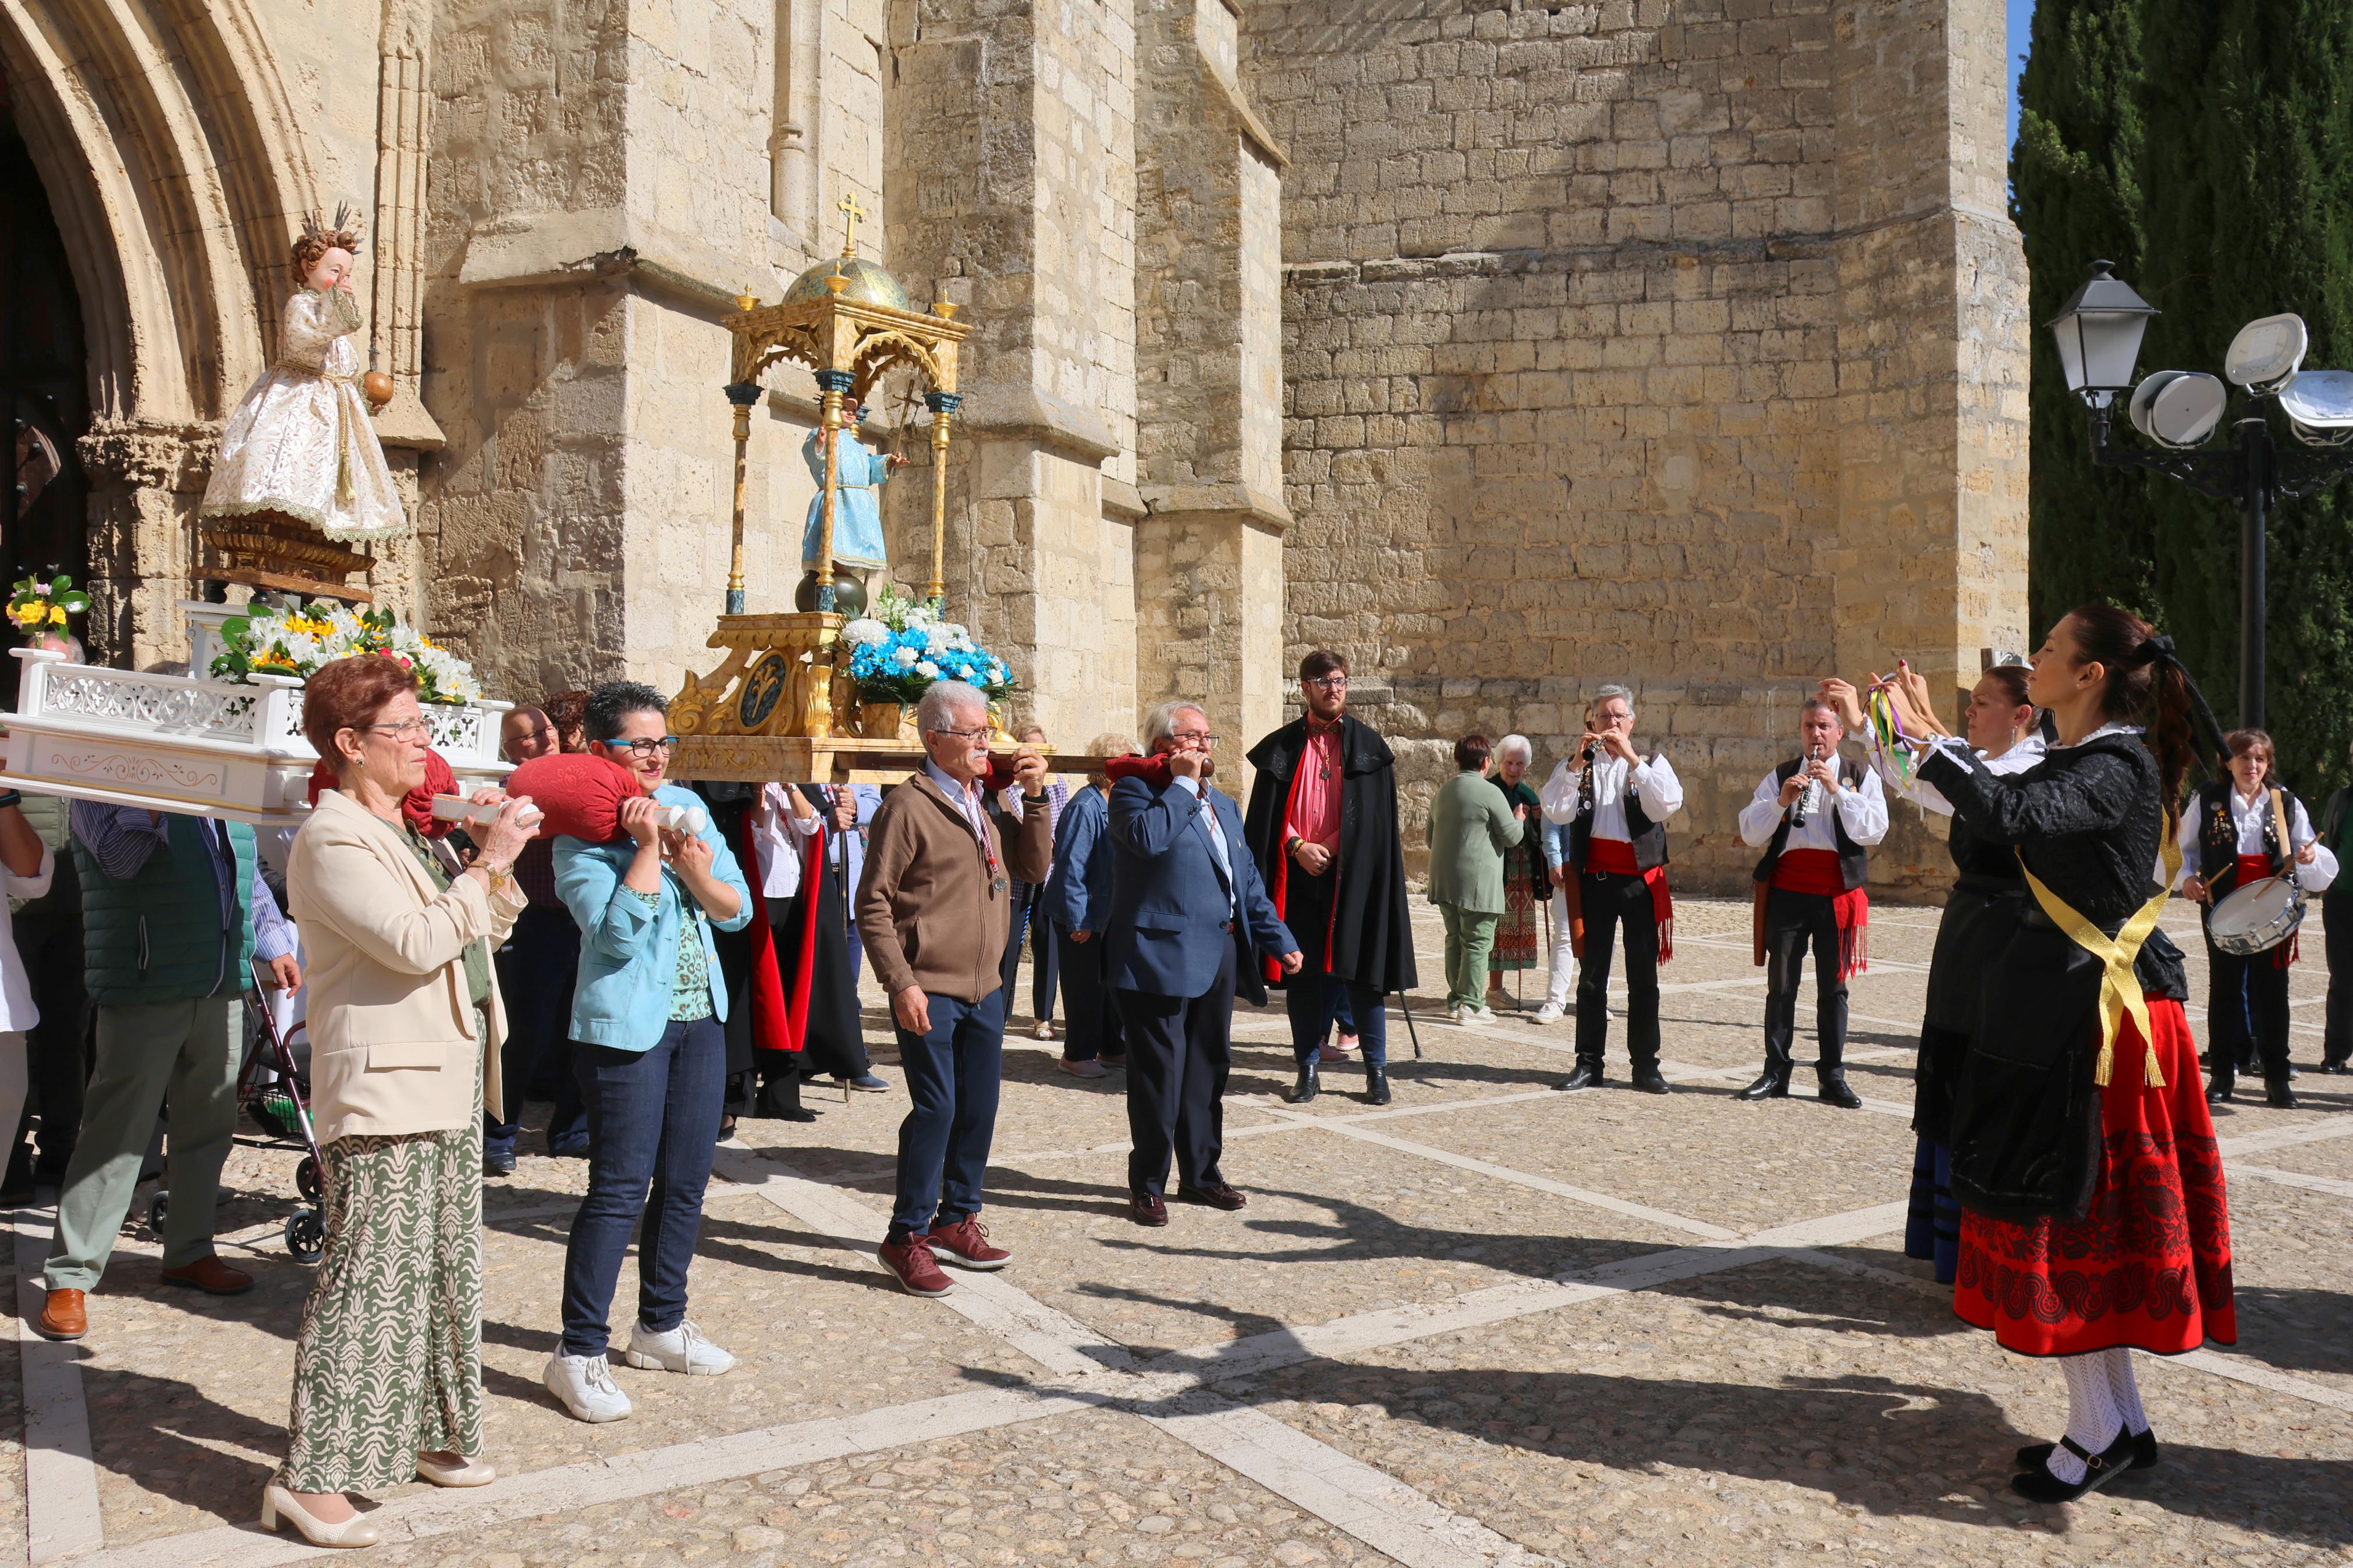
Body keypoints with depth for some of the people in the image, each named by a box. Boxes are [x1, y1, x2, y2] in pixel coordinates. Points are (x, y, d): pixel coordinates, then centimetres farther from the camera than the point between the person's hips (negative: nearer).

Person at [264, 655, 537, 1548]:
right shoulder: (332, 839, -13)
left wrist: (497, 855, 4)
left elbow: (490, 928, 19)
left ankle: (425, 1436, 27)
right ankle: (312, 1476, -1)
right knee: (371, 1275, -9)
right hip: (384, 1089, -10)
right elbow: (417, 944, -23)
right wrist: (490, 859, -17)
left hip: (449, 1082, 10)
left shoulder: (411, 829, 16)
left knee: (445, 1267, 15)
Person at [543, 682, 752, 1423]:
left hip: (700, 1016, 7)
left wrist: (697, 875, -14)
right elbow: (616, 933, -22)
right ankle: (579, 1354, 2)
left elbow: (739, 911, 5)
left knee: (686, 1182, 13)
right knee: (620, 1188, -8)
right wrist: (646, 847, -20)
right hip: (627, 1026, -7)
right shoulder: (581, 833, -10)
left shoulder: (685, 805, 8)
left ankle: (661, 1324, 28)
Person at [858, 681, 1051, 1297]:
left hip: (985, 988, 7)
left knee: (979, 1106, 12)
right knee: (936, 1107, -8)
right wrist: (901, 983, -17)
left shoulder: (984, 805, 14)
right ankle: (906, 1236, 5)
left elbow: (1034, 868, 12)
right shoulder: (908, 806, -9)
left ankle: (956, 1221, 27)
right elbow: (873, 904, -11)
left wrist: (1035, 798, 2)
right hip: (929, 991, -7)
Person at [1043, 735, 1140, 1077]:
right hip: (1080, 918, -9)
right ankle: (1077, 1055, 12)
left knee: (1109, 982, 15)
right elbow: (1070, 868, -22)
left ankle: (1110, 1048, 27)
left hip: (1106, 914, 9)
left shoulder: (1113, 805, 9)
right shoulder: (1084, 808, -19)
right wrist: (1078, 920, -22)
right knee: (1084, 986, 0)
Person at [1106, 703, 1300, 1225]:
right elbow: (1147, 838, -27)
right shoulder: (1134, 790, -4)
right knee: (1158, 1074, -1)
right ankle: (1147, 1185, 11)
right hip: (1161, 956, -7)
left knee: (1209, 1067, 14)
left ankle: (1201, 1172, 28)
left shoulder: (1224, 805, 19)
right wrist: (1184, 783, -15)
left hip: (1221, 956, 7)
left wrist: (1279, 941, 18)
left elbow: (1248, 882, 22)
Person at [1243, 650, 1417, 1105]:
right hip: (1297, 877, 1)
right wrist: (1298, 847, -12)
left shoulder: (1367, 744, 5)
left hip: (1351, 876, -1)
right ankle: (1307, 1070, 12)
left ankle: (1376, 1069, 10)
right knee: (1302, 974, 4)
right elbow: (1267, 815, 4)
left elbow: (1374, 815, -1)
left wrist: (1330, 847, -11)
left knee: (1360, 971, 0)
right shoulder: (1282, 747, 8)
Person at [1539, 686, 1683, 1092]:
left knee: (1643, 977, 3)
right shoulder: (1576, 766, 9)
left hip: (1641, 880, -1)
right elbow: (1556, 813, -8)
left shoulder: (1653, 763, 8)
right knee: (1591, 975, 6)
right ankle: (1589, 1063, 12)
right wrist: (1578, 762, -15)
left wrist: (1632, 759, -16)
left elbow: (1668, 805, -13)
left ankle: (1645, 1065, 10)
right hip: (1593, 879, 1)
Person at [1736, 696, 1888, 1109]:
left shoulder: (1861, 776, 6)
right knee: (1781, 985, 3)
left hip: (1837, 894, -1)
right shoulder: (1780, 776, 10)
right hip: (1786, 891, 1)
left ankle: (1833, 1078, 12)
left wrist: (1838, 790, -16)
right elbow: (1750, 834, 2)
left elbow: (1874, 831, -9)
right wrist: (1781, 801, -13)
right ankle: (1775, 1073, 10)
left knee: (1833, 987, 5)